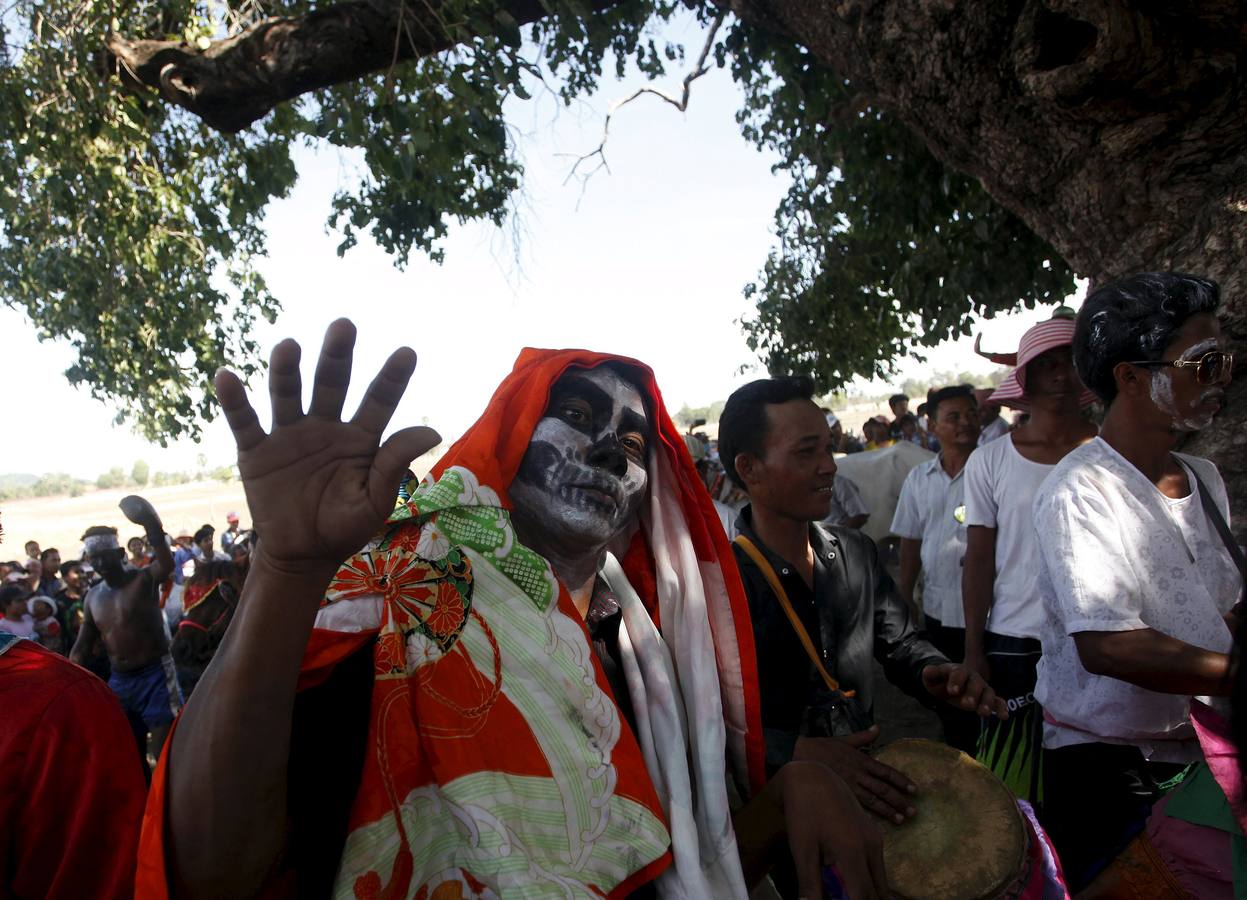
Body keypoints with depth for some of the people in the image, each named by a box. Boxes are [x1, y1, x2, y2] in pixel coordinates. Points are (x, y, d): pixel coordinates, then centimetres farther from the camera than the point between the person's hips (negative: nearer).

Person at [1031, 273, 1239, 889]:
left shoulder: (1205, 479, 7)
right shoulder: (1080, 489, -19)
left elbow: (1222, 611, 16)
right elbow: (1106, 645, -28)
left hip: (1203, 750, 7)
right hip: (1108, 767, -7)